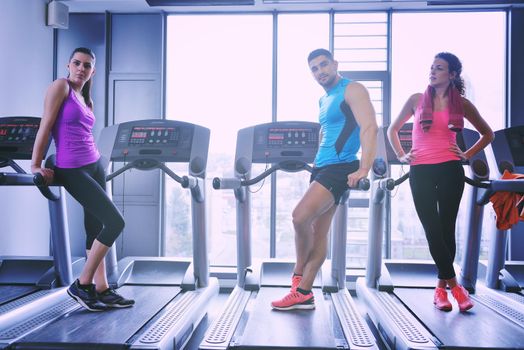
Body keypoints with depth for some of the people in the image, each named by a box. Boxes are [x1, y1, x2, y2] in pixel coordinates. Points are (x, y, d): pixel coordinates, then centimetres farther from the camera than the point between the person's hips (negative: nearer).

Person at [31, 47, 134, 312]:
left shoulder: (86, 100, 17)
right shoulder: (60, 86, -5)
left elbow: (84, 135, 16)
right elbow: (45, 126, -9)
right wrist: (36, 165, -12)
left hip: (95, 166, 8)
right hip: (72, 170, -8)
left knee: (95, 229, 7)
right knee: (115, 222, -11)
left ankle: (102, 290, 14)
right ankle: (82, 285, 1)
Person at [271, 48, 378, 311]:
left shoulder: (352, 90, -7)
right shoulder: (324, 100, 20)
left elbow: (370, 128, -18)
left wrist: (363, 170, -26)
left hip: (340, 167, -9)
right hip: (322, 168, 9)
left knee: (300, 217, -20)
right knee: (318, 231, 6)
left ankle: (298, 276, 4)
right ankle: (303, 293, 9)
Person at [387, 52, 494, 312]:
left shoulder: (461, 104, 8)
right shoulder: (417, 100, 10)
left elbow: (487, 134, 19)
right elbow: (393, 129, 20)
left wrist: (467, 155, 7)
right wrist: (400, 155, 8)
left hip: (450, 171, 0)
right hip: (421, 171, 0)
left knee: (446, 229, 2)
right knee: (433, 230, -4)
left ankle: (441, 286, 16)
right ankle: (453, 284, 7)